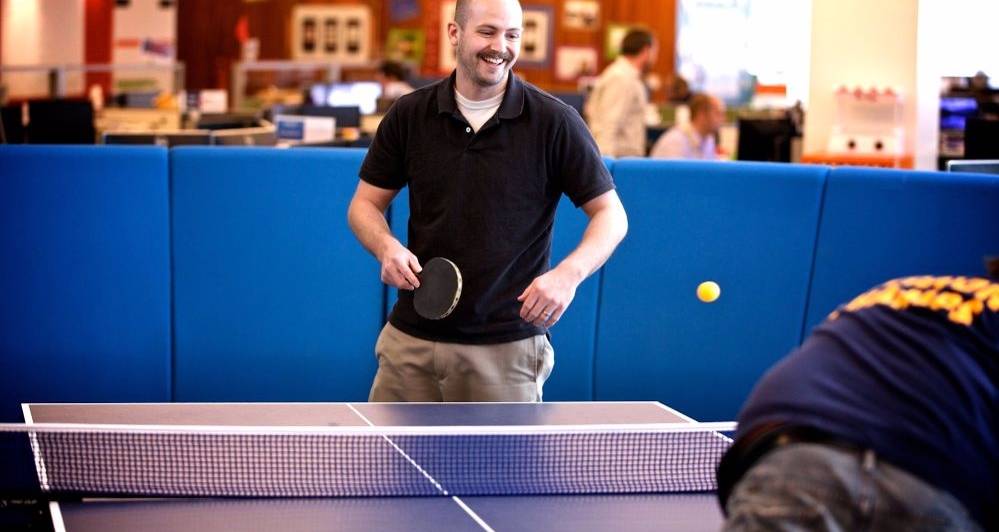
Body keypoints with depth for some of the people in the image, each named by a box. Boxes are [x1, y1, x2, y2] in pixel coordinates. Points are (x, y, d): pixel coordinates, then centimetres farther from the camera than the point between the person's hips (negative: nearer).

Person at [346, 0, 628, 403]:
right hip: (411, 338, 3)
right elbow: (365, 203, 10)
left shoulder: (555, 123, -5)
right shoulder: (409, 116, 3)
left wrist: (569, 273, -20)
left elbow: (610, 214, -2)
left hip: (507, 349, -2)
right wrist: (386, 247, -12)